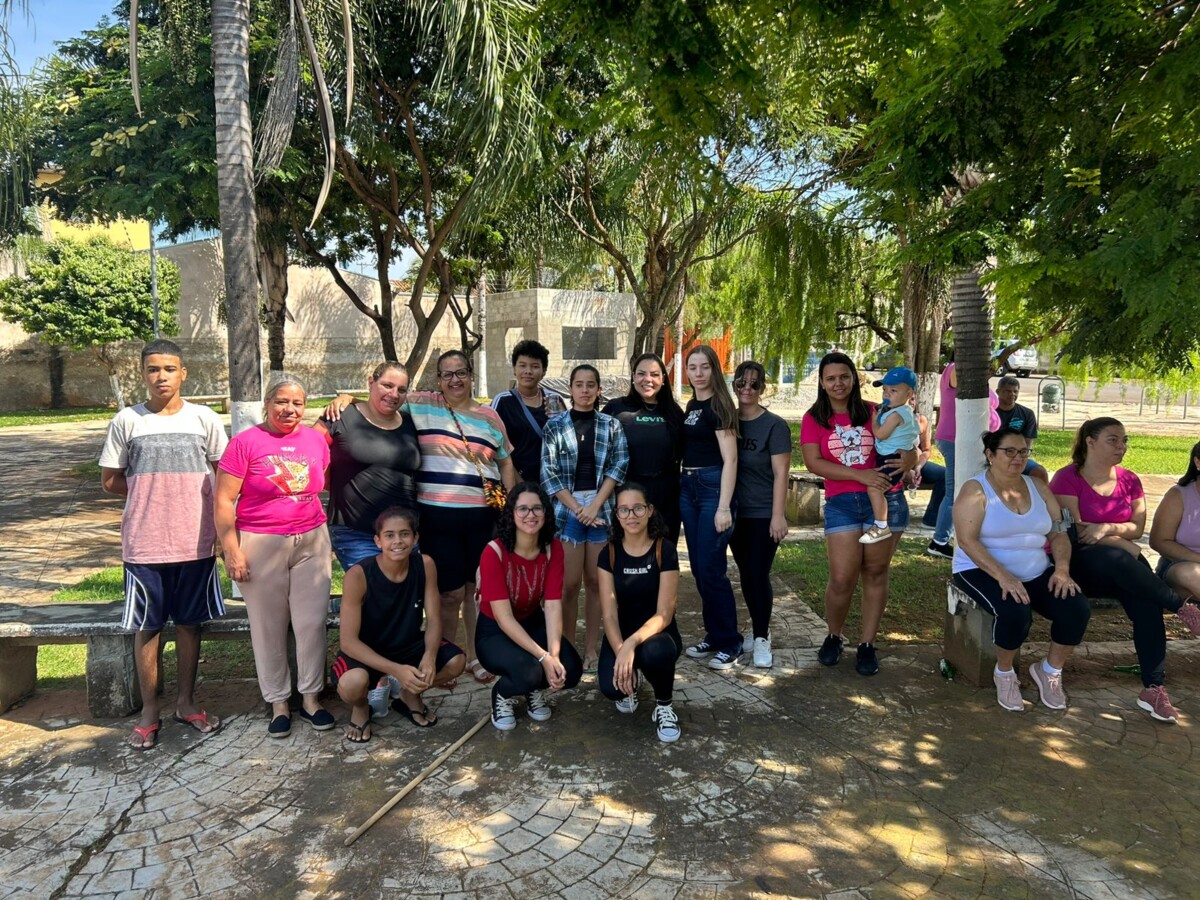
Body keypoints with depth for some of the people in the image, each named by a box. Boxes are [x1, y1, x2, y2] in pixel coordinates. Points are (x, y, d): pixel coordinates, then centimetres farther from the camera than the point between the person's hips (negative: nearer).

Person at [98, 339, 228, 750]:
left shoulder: (204, 419, 0)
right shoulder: (127, 420, 0)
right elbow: (111, 480, 7)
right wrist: (152, 494, 2)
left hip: (195, 542, 0)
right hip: (143, 544, 0)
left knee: (189, 622, 11)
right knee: (147, 627, 8)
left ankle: (185, 701, 26)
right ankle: (149, 710, 22)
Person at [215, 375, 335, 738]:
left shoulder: (316, 439, 5)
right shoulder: (246, 442, -7)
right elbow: (223, 501, -7)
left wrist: (327, 533, 14)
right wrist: (232, 551, -10)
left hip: (312, 542, 3)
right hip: (261, 545, -3)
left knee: (312, 622, 4)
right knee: (269, 626, 7)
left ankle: (310, 697, 20)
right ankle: (278, 702, 22)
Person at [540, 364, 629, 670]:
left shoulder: (611, 425, 7)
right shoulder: (555, 425, 3)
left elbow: (619, 466, 0)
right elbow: (548, 472, -2)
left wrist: (595, 505, -11)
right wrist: (577, 509, -9)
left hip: (602, 507, 1)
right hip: (568, 508, -1)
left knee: (595, 581, 6)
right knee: (570, 583, -1)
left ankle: (591, 647, 15)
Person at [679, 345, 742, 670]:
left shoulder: (719, 405, -9)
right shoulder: (691, 405, 14)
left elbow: (730, 459, -14)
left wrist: (724, 507, -20)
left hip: (713, 487, -8)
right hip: (688, 488, 8)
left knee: (711, 569, -6)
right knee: (698, 568, 10)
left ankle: (730, 643, 7)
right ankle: (713, 635, 22)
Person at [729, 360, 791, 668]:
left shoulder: (774, 425, -8)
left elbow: (781, 473, -11)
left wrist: (778, 515, -16)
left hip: (764, 514, -4)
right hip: (736, 512, 5)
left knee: (758, 574, -3)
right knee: (745, 573, 12)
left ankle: (762, 638, 11)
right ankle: (758, 628, 28)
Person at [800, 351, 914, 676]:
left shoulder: (874, 412, 5)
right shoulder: (814, 418, 3)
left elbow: (906, 450, 9)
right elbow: (813, 463, -8)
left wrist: (908, 458, -16)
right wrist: (859, 475, -17)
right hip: (841, 503, -1)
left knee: (875, 574, 7)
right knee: (842, 579, -4)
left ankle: (868, 644, 19)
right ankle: (834, 637, 21)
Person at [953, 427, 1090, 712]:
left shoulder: (1038, 487, 9)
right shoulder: (975, 490, -10)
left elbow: (1059, 533, 9)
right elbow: (967, 540, -19)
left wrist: (1062, 569, -10)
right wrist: (1002, 576, -29)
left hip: (1037, 573, 6)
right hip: (984, 572, -6)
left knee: (1077, 609, -17)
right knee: (1015, 613, -33)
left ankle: (1050, 671, 10)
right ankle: (1004, 673, -2)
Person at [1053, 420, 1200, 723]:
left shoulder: (1129, 480, 11)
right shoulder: (1067, 478, -7)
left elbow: (1137, 527, 3)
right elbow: (1075, 531, -12)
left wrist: (1107, 528, -17)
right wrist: (1124, 545, -12)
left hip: (1120, 567, 5)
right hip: (1077, 563, -5)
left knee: (1147, 603, -24)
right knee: (1114, 558, -37)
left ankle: (1153, 688, -22)